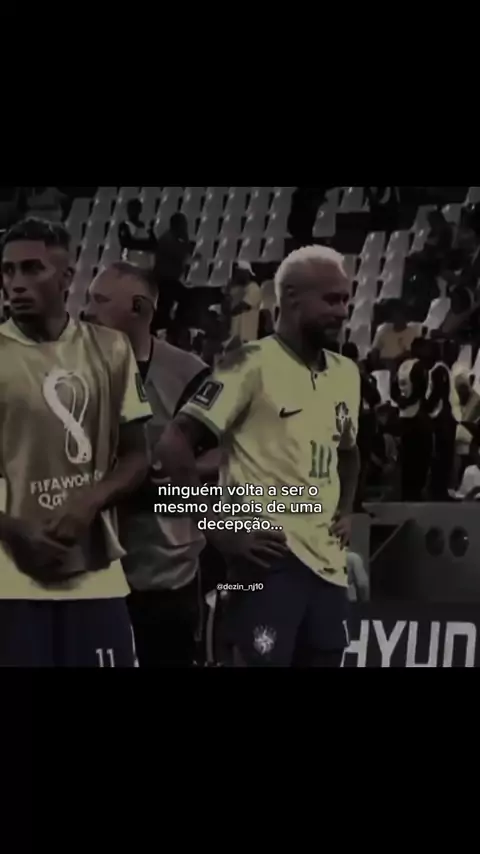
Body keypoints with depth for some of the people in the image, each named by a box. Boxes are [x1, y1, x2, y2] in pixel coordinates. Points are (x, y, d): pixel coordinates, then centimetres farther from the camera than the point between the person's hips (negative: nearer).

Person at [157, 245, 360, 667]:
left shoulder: (346, 374, 14)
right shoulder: (253, 364, -9)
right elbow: (174, 445, -12)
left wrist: (345, 512, 15)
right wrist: (219, 529, -14)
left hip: (327, 562, 7)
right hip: (270, 558, -7)